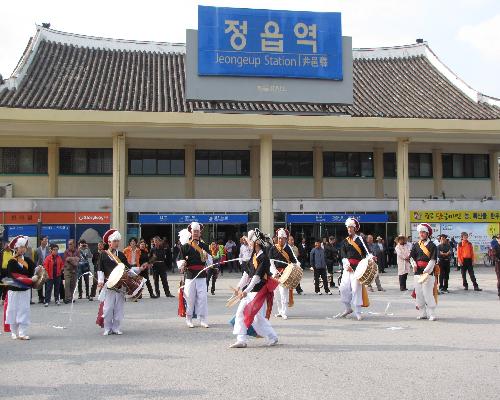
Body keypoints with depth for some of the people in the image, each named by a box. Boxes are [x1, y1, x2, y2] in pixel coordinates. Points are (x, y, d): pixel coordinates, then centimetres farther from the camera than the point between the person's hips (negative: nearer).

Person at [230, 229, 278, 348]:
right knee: (240, 313, 4)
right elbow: (247, 274, 14)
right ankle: (241, 340, 7)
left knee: (258, 317, -6)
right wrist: (239, 287, 9)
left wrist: (246, 291, -26)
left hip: (259, 291, -9)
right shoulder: (253, 256, 11)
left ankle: (272, 337, 14)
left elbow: (257, 277, -22)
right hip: (249, 290, 9)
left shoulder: (264, 258, -16)